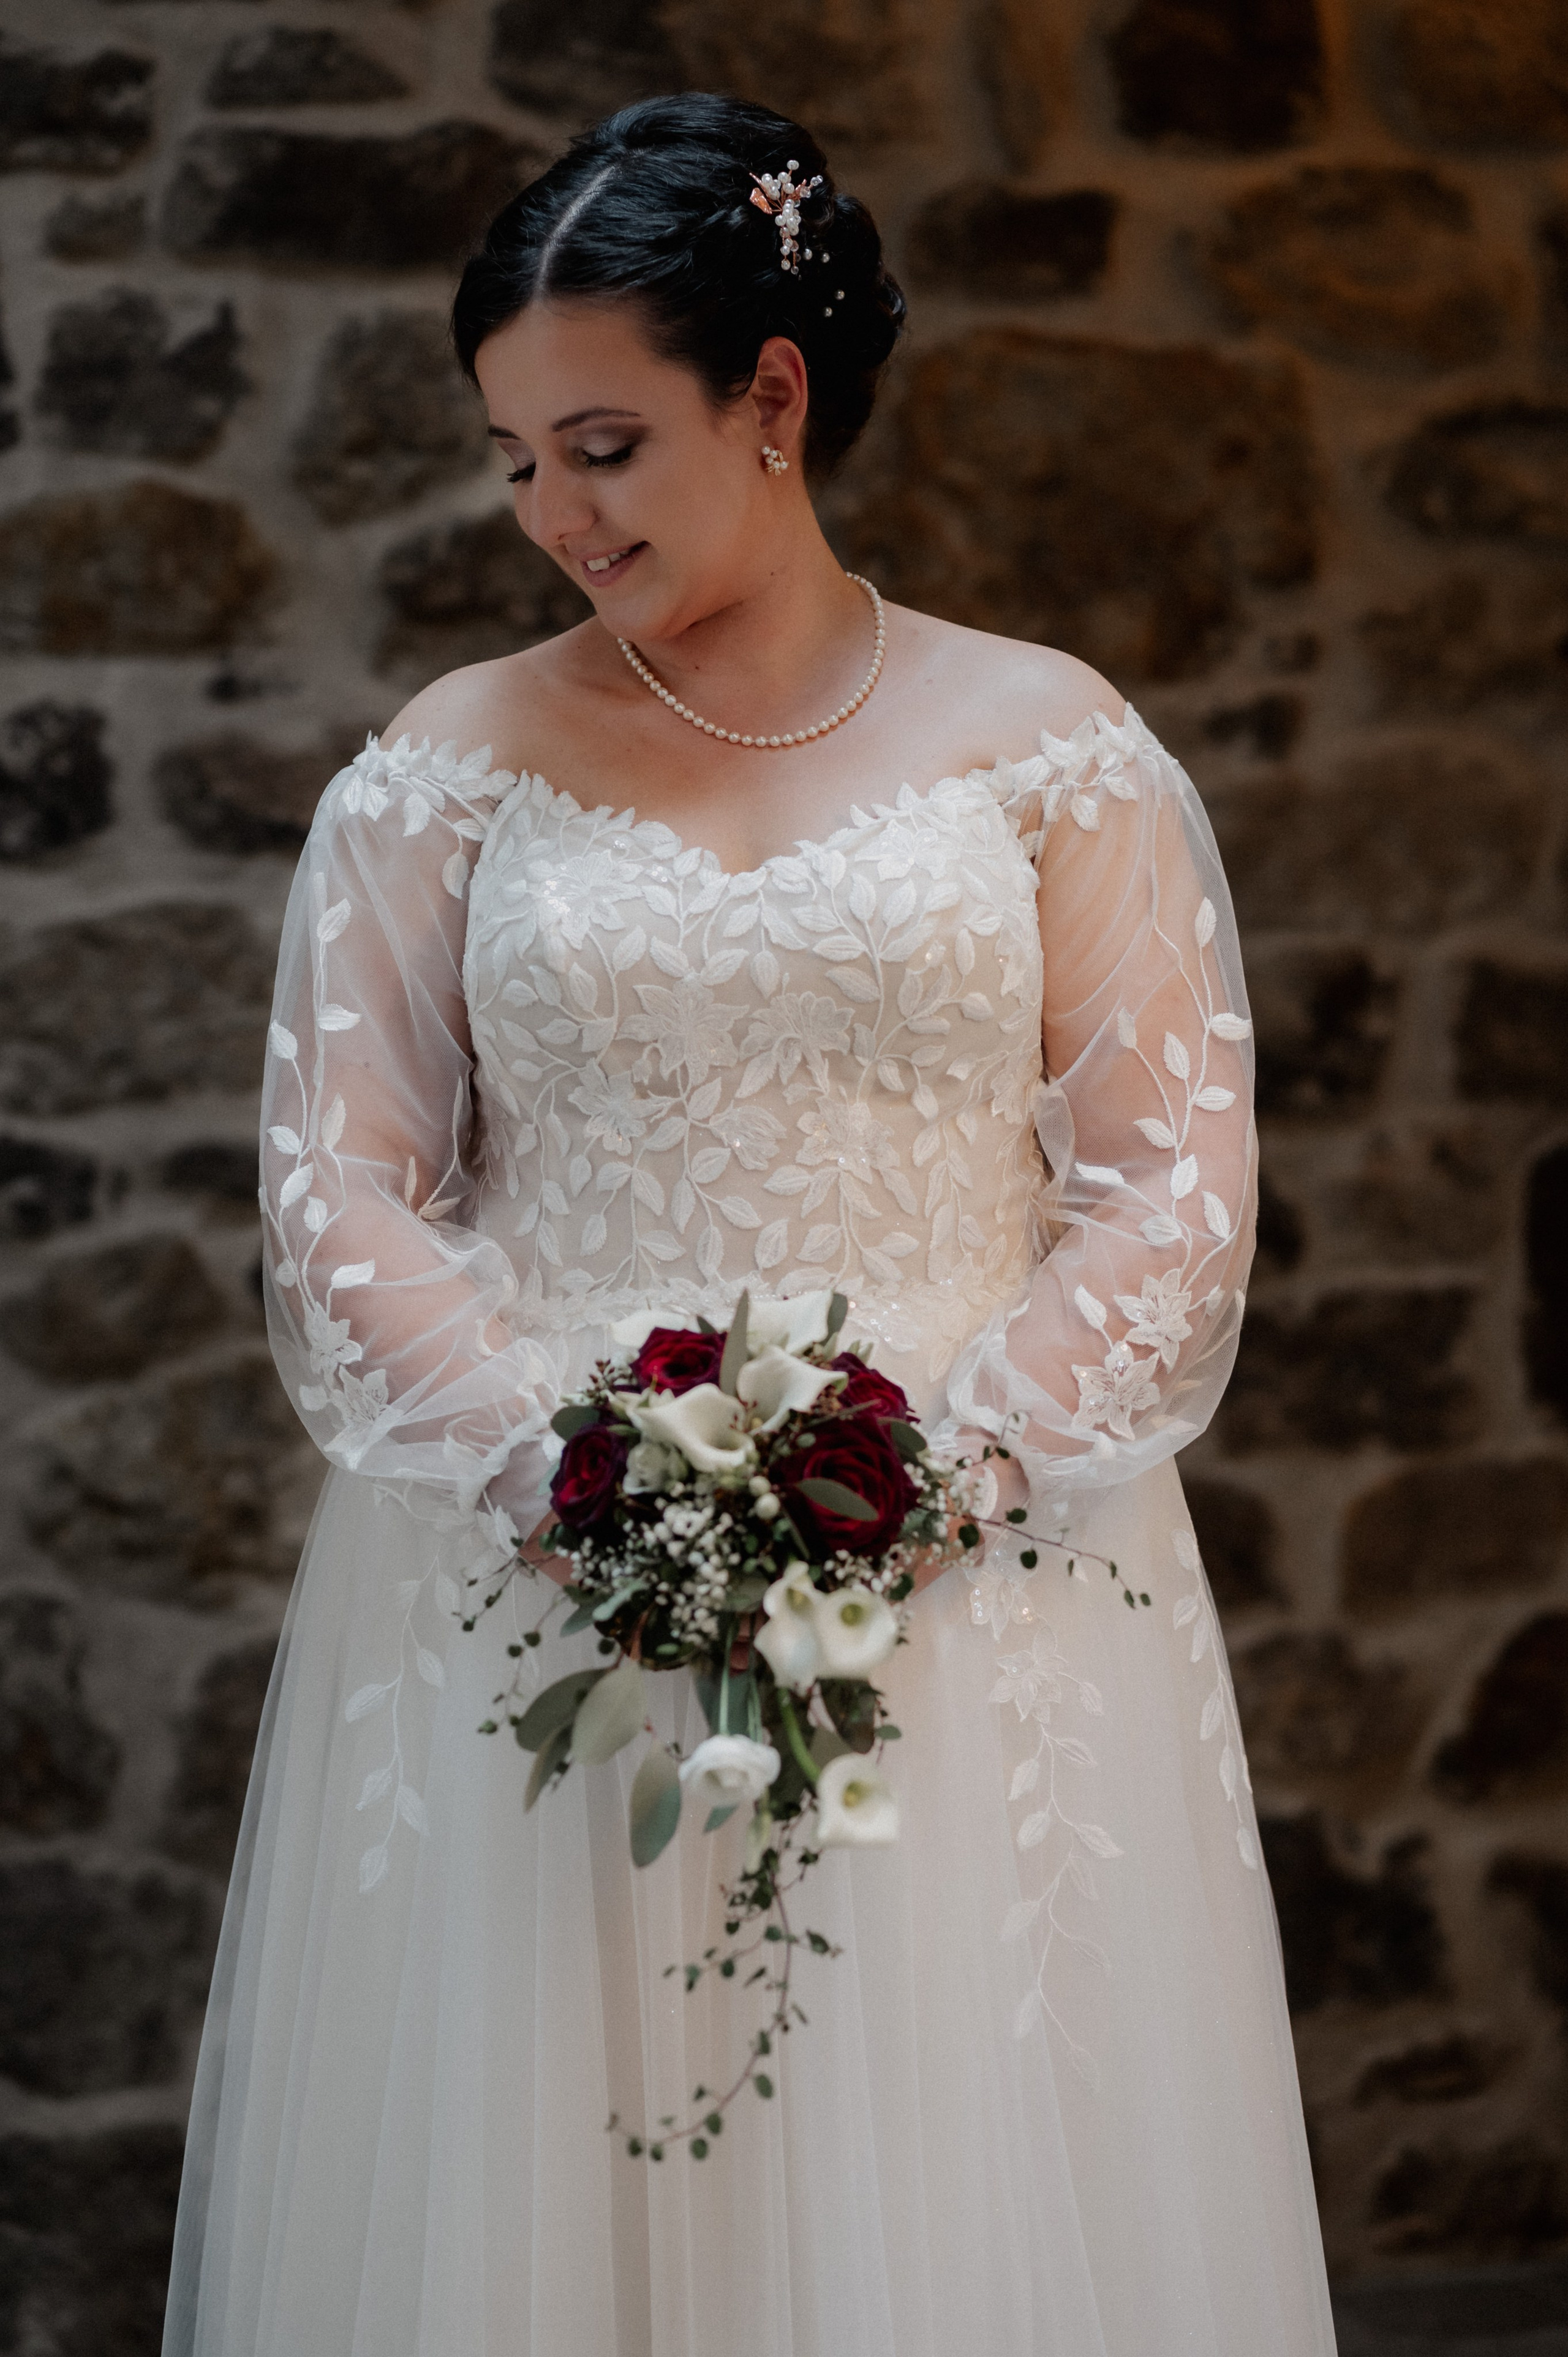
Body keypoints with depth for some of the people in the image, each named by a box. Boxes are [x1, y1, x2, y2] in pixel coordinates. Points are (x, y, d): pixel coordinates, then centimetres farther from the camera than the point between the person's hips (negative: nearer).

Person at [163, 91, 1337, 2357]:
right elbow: (339, 1186, 3)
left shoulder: (1044, 741, 4)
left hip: (985, 1602, 0)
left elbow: (1173, 1181, 1)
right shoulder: (451, 768, 6)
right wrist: (553, 1472, -11)